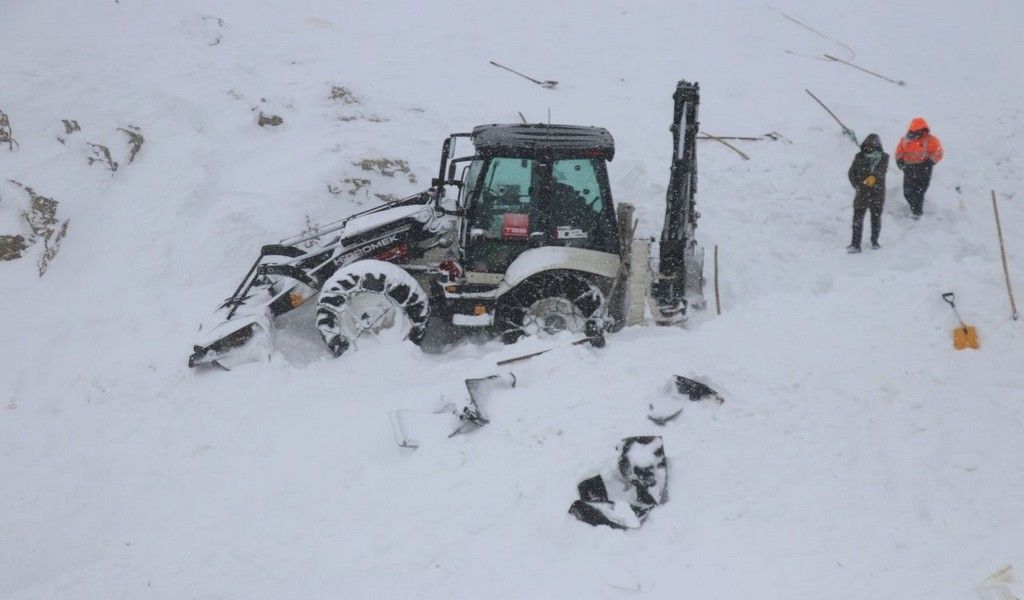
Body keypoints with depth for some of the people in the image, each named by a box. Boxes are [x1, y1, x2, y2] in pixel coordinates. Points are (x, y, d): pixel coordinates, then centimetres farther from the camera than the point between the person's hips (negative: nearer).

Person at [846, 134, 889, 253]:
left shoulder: (883, 157, -3)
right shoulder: (859, 157, 2)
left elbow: (882, 171, -22)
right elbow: (851, 173, 6)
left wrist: (874, 177, -43)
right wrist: (857, 186, -9)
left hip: (877, 194, 0)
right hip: (862, 193, 0)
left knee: (876, 218, 12)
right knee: (858, 218, -8)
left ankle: (874, 241, 31)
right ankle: (855, 244, -9)